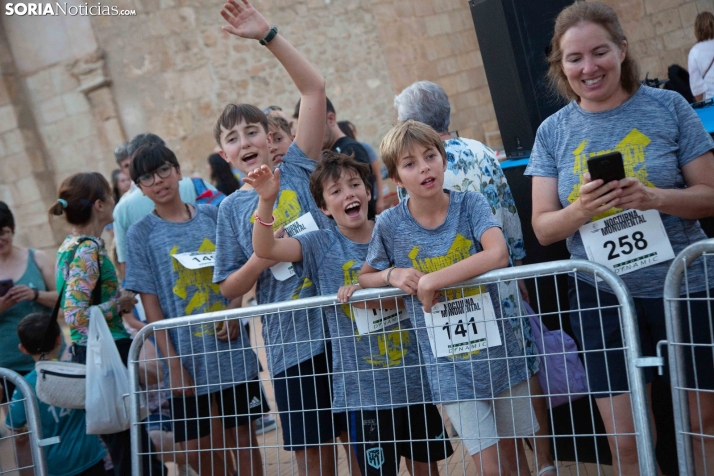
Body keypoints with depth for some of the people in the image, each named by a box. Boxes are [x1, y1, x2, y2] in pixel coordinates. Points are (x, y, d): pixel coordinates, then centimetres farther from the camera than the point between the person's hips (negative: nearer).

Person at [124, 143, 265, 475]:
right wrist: (173, 363, -10)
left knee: (243, 438, 7)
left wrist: (235, 309, -10)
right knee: (198, 447, 6)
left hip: (232, 349, 1)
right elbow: (150, 303, -5)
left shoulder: (212, 216, 4)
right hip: (186, 356, -1)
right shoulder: (141, 234, -2)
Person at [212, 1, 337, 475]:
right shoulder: (233, 208, 7)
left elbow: (314, 87, -7)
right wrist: (263, 256, -12)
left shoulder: (298, 167, 3)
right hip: (290, 342, 1)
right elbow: (231, 289, 6)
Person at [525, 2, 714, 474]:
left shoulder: (668, 107, -3)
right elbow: (543, 228, 2)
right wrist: (580, 210, -20)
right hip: (603, 300, 1)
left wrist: (654, 197, -22)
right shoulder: (553, 132, 2)